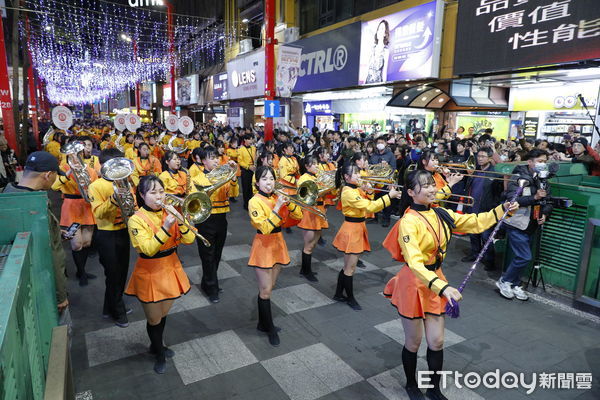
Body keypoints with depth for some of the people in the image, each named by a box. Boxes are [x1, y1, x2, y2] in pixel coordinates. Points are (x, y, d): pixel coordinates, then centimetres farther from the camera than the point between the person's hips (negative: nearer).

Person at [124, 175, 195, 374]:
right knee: (154, 319, 10)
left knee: (163, 314, 22)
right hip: (150, 274, -4)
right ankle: (160, 355, 35)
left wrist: (180, 221, -26)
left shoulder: (168, 213, -2)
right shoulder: (136, 220, -16)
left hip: (170, 270, 5)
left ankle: (156, 345, 48)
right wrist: (165, 228, -37)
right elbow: (148, 249, -28)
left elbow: (189, 240, -10)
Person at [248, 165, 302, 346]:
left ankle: (263, 323, 31)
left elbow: (298, 216, 0)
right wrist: (277, 208, -28)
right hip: (263, 246, -6)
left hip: (278, 244, 6)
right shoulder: (255, 201, -15)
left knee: (269, 287, 16)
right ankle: (270, 329, 15)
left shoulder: (278, 197, 3)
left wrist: (288, 202, -15)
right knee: (265, 290, -1)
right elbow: (265, 228, -25)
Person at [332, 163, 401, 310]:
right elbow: (370, 207, -29)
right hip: (351, 230, -10)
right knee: (350, 268, 4)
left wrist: (364, 191, 1)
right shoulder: (349, 193, -22)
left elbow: (365, 203, 16)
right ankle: (350, 298, 18)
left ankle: (338, 294, 30)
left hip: (358, 228, 10)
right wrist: (389, 196, -27)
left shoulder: (355, 188, 9)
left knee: (348, 266, 18)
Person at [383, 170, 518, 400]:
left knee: (436, 342, 15)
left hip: (435, 280, 6)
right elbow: (415, 264, -34)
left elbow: (475, 223, 8)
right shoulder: (408, 222, -24)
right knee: (413, 343, 12)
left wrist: (502, 210, -2)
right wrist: (443, 287, -44)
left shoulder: (441, 214, -2)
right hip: (413, 284, -6)